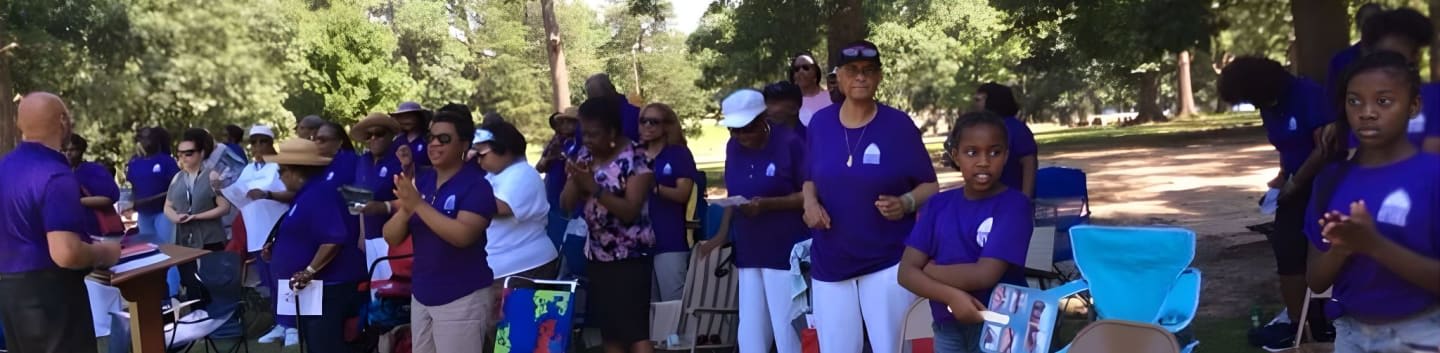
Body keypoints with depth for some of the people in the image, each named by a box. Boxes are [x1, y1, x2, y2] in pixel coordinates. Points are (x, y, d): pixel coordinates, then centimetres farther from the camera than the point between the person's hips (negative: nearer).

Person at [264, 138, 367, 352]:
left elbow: (334, 239, -30)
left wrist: (309, 271, -29)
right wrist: (277, 247, 18)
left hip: (327, 286, -12)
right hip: (313, 287, 12)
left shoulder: (319, 194, -19)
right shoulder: (307, 194, 16)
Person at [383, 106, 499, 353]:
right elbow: (391, 238, 3)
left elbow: (463, 235, -24)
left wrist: (419, 204, -25)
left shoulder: (476, 184, -11)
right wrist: (405, 210, -17)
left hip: (462, 299, -6)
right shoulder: (419, 180, 7)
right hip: (421, 296, 7)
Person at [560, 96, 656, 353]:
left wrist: (594, 187, -29)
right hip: (597, 255, 7)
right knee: (609, 329, 11)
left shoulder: (635, 159, -13)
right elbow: (566, 204, 3)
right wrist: (576, 180, -17)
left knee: (634, 329, -11)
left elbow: (631, 211, -20)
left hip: (630, 256, -7)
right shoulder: (585, 156, 6)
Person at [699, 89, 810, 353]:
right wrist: (722, 235, 5)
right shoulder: (733, 147, 9)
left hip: (785, 251, -6)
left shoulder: (790, 144, -10)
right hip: (748, 252, 6)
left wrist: (767, 204, -22)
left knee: (787, 329, -4)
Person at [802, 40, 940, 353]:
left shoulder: (899, 124, -5)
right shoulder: (820, 122, 3)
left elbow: (930, 185, 0)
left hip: (888, 259, -3)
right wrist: (810, 203, -6)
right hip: (830, 261, 3)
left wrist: (906, 203, -20)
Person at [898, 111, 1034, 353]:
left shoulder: (1015, 204, -11)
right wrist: (951, 295, -21)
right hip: (948, 328, 4)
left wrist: (931, 270, -7)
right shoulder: (939, 204, 3)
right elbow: (906, 271, -5)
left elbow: (985, 274, -21)